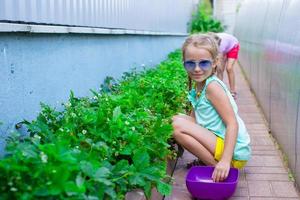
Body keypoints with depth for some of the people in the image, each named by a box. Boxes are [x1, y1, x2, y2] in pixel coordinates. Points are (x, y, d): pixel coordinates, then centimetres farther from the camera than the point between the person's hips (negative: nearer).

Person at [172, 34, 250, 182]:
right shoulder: (198, 86, 10)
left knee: (179, 125, -19)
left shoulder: (212, 86, -15)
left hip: (234, 153, -9)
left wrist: (225, 161, -29)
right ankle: (213, 161, 6)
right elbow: (195, 119, 12)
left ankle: (216, 166, -10)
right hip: (220, 141, 9)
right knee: (177, 119, 9)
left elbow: (233, 124, -21)